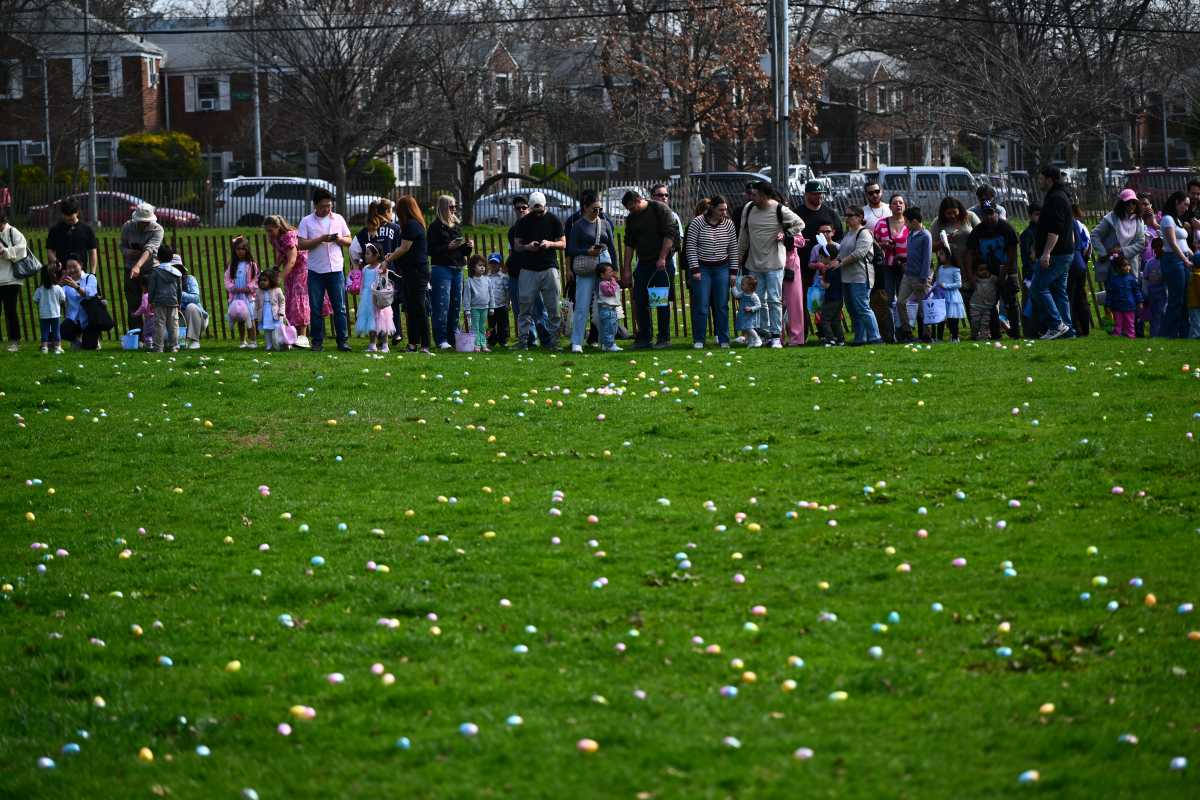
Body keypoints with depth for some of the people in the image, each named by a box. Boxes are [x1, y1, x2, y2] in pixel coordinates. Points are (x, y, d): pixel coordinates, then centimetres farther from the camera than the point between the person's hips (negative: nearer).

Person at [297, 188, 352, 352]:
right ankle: (317, 341, 8)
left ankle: (343, 340, 3)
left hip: (335, 269, 1)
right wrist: (321, 239, -16)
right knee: (315, 308, 2)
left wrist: (339, 239, -9)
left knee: (339, 307, 0)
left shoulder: (338, 219, 9)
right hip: (315, 271, -1)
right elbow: (301, 244, -7)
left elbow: (349, 241, 13)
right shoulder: (307, 221, 2)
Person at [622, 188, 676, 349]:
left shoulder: (660, 209, -7)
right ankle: (643, 338, 10)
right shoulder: (631, 218, 11)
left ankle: (664, 338, 5)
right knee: (639, 301, 2)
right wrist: (627, 268, 9)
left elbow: (670, 234, -11)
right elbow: (629, 244, 15)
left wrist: (662, 259, -17)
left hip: (662, 262, -6)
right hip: (643, 263, 6)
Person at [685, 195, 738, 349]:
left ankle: (723, 339, 8)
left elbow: (733, 249, 7)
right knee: (701, 306, -5)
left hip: (722, 268, 3)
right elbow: (690, 247, -6)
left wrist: (733, 272, 3)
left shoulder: (728, 224, 2)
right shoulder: (697, 223, -7)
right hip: (702, 268, -2)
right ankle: (698, 340, 2)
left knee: (722, 306, 1)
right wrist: (694, 269, -11)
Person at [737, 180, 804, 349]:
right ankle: (765, 333, 15)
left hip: (774, 262, -5)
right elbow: (743, 234, 14)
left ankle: (776, 336, -2)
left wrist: (785, 235, -5)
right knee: (758, 300, 6)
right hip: (754, 262, 5)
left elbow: (799, 224, 5)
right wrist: (739, 256, 15)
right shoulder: (748, 209, 4)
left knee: (774, 300, -5)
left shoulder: (780, 210, -8)